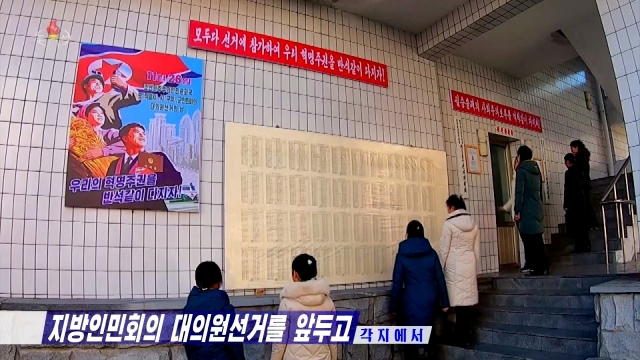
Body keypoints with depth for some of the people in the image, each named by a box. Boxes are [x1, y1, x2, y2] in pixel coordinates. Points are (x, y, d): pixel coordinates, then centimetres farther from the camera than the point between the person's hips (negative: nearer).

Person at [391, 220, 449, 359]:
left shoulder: (402, 255, -6)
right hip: (430, 298, 3)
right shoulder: (431, 253, 0)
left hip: (411, 300, -3)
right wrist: (444, 302, 9)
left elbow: (397, 283, -5)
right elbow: (440, 279, 1)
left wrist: (394, 306, 3)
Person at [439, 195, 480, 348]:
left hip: (455, 266, -6)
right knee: (467, 300, 9)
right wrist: (475, 268, 18)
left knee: (459, 301, 1)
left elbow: (444, 249, -9)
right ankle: (464, 335, 18)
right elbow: (477, 249, 11)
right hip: (470, 265, 6)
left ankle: (464, 337, 7)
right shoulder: (473, 224, 7)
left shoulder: (449, 224, -10)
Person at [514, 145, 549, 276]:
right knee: (537, 240, 12)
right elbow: (540, 190, 19)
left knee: (530, 242, -5)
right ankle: (543, 267, 14)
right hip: (537, 209, 8)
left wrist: (517, 211, -14)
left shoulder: (521, 169, -9)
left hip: (526, 211, -8)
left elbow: (520, 192, -15)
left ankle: (537, 268, -5)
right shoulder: (536, 169, 15)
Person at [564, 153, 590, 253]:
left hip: (573, 203, -8)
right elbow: (583, 187, 17)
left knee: (574, 226, -6)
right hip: (582, 201, 8)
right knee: (582, 224, 12)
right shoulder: (580, 172, 14)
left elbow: (568, 189, -14)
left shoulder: (569, 172, -11)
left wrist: (566, 205, -12)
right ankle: (586, 246, 13)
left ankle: (579, 247, -7)